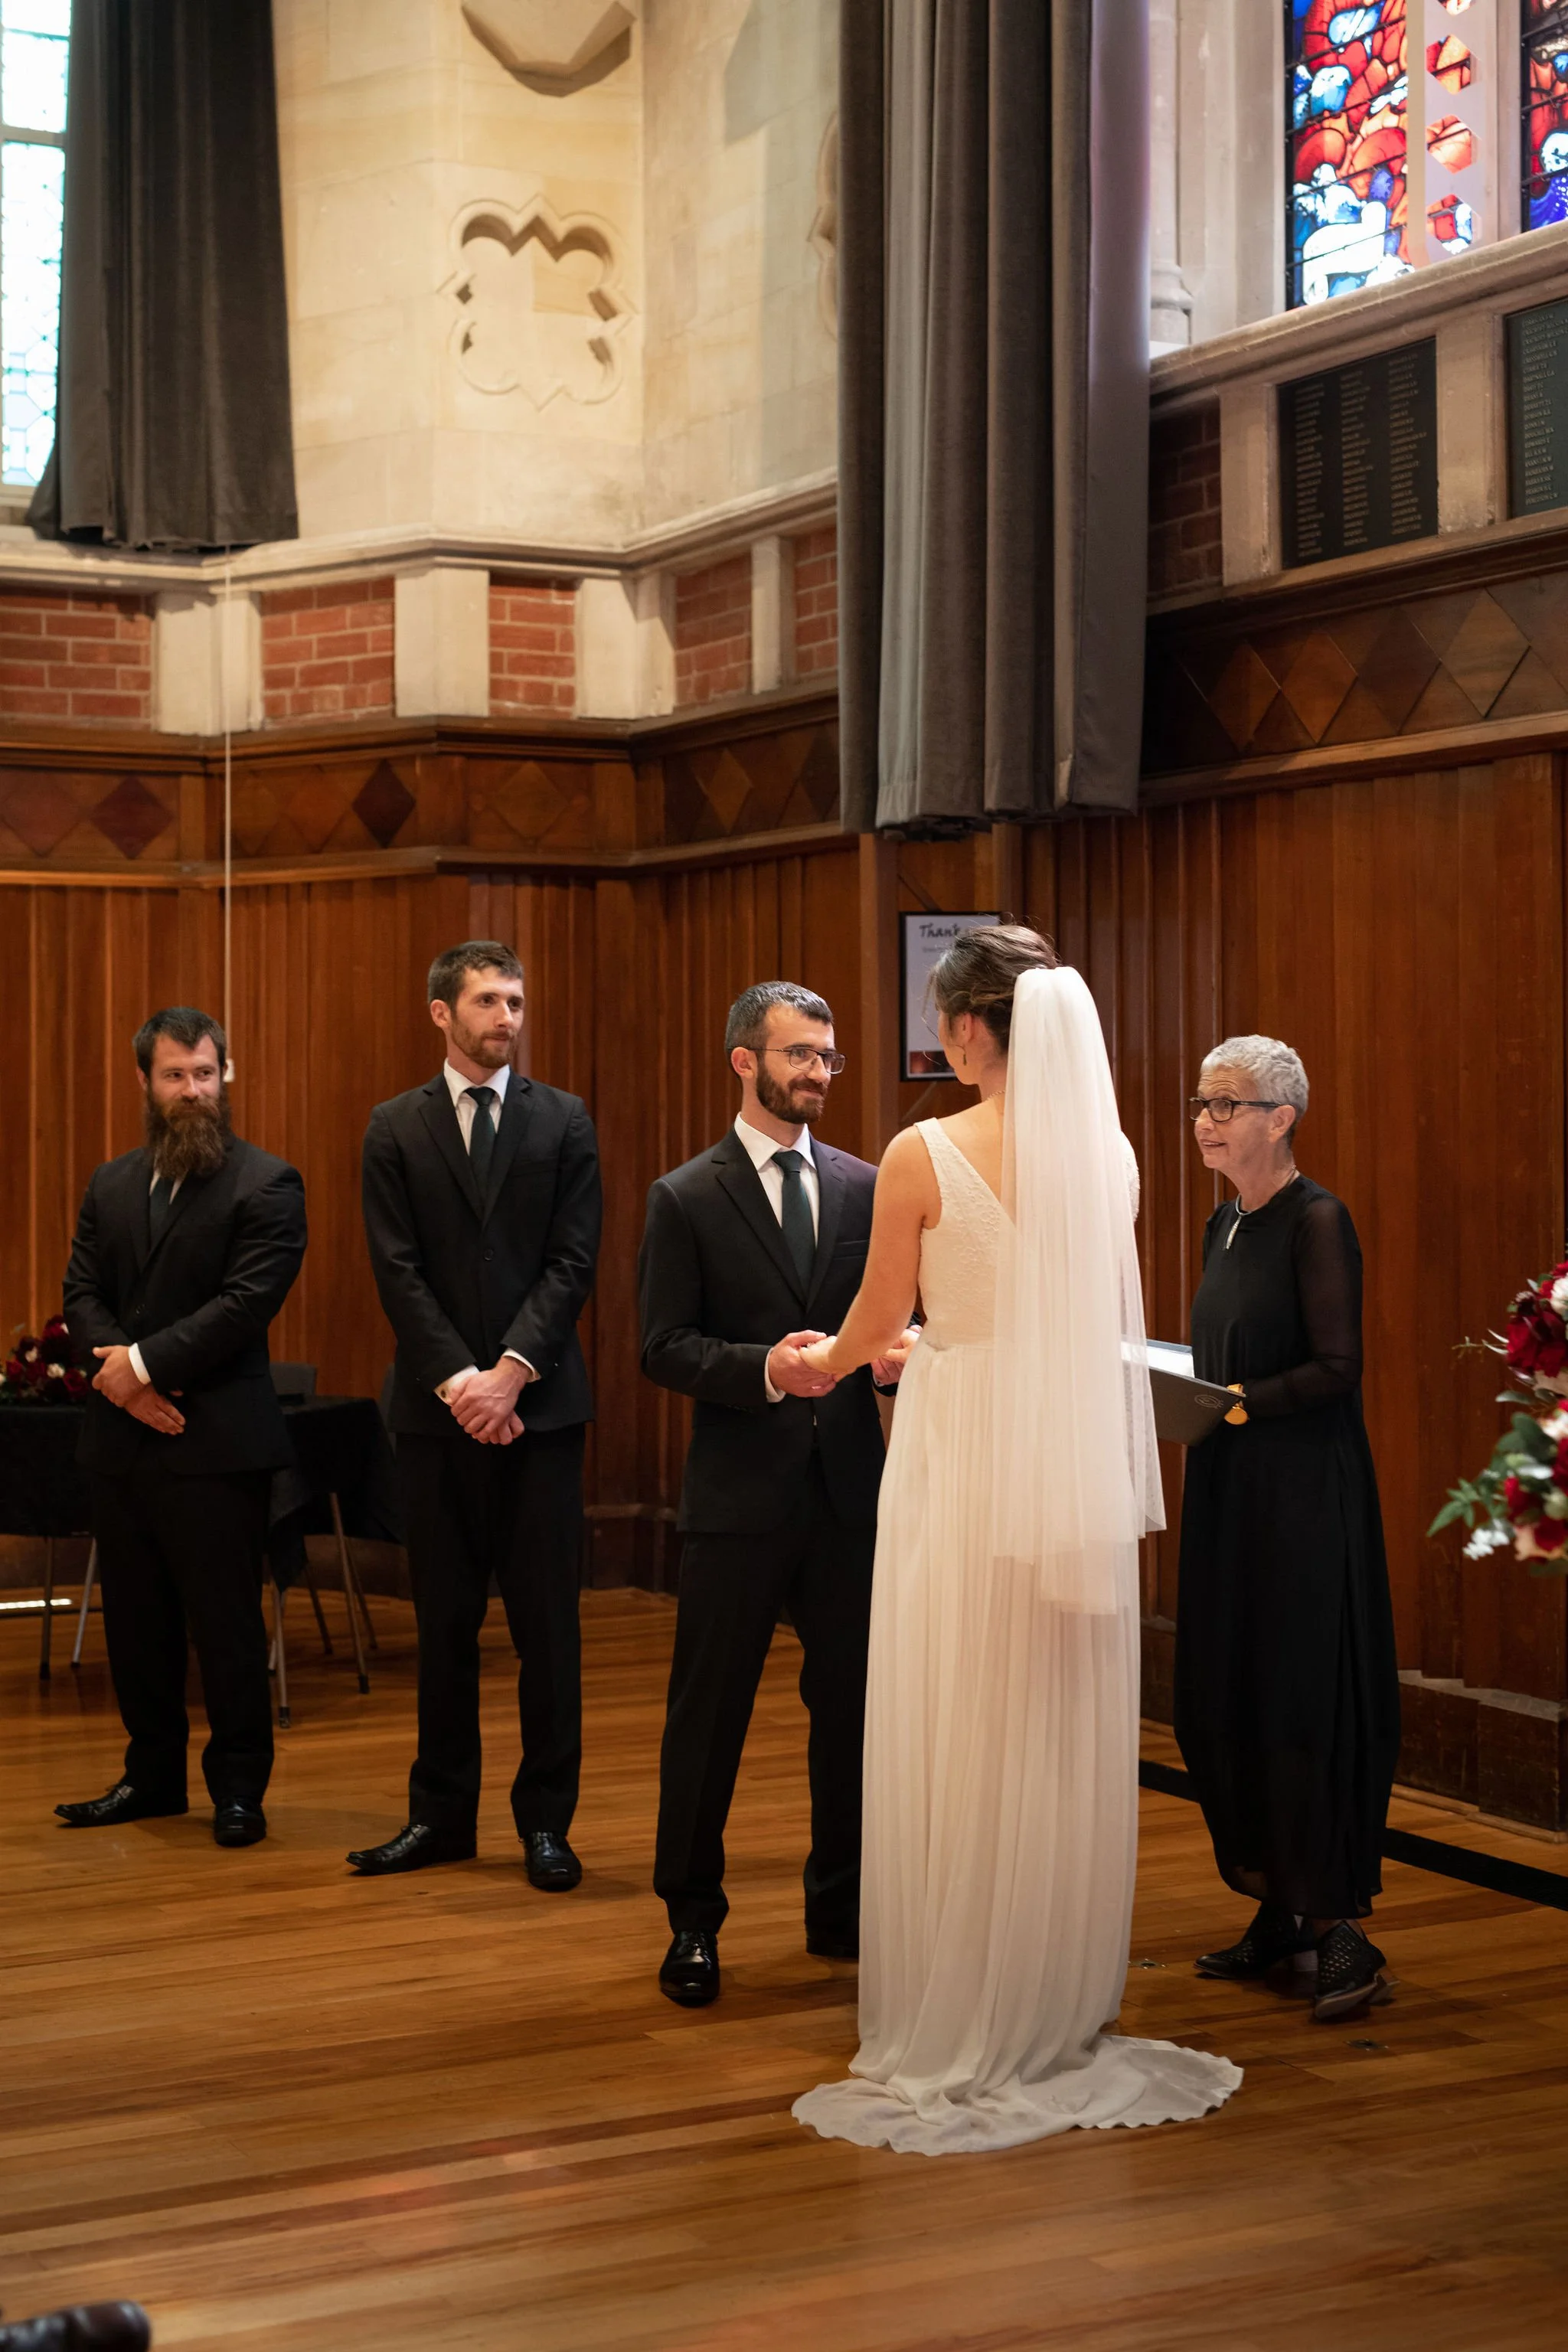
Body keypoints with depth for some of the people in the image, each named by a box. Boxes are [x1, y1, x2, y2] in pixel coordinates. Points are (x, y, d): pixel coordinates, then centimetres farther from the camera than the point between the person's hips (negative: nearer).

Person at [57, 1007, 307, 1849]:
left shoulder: (266, 1185, -5)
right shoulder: (111, 1185, 14)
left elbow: (247, 1301, -15)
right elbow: (82, 1292, 7)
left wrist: (147, 1361, -17)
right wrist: (119, 1374, -11)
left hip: (215, 1440, -6)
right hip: (120, 1439, 6)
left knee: (226, 1625, 0)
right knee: (134, 1620, 12)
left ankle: (238, 1788, 12)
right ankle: (154, 1775, 25)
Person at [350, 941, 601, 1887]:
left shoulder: (564, 1122, 5)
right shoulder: (395, 1129, 6)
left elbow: (574, 1262, -2)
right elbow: (399, 1270, -1)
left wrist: (510, 1372, -12)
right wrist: (457, 1380, -12)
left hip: (540, 1403, 0)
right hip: (438, 1408, 1)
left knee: (548, 1622, 2)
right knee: (445, 1621, 7)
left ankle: (546, 1820, 10)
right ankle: (443, 1815, 17)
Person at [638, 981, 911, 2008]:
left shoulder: (865, 1189, 8)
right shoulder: (686, 1199, -2)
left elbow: (888, 1315, 11)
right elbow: (665, 1347, -7)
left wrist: (894, 1354, -12)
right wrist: (767, 1368, -22)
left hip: (849, 1486, 3)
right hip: (740, 1494, -3)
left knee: (851, 1702, 11)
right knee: (710, 1710, 3)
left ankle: (843, 1906, 27)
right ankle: (693, 1922, 16)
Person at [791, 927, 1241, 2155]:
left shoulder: (924, 1156, -12)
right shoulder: (1110, 1153, 1)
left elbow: (879, 1318, -1)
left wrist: (826, 1360, 23)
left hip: (963, 1458, -4)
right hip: (1080, 1466, 4)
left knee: (957, 1742, 5)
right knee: (1066, 1739, 12)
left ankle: (956, 2036, 13)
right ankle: (1062, 2011, 23)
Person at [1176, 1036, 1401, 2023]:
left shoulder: (1317, 1221, -12)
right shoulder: (1226, 1223, 13)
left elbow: (1336, 1369, -17)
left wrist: (1236, 1406, -23)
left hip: (1304, 1495, -8)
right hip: (1228, 1493, 8)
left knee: (1305, 1699, -6)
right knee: (1223, 1700, 9)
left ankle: (1342, 1931, 0)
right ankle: (1280, 1911, 19)